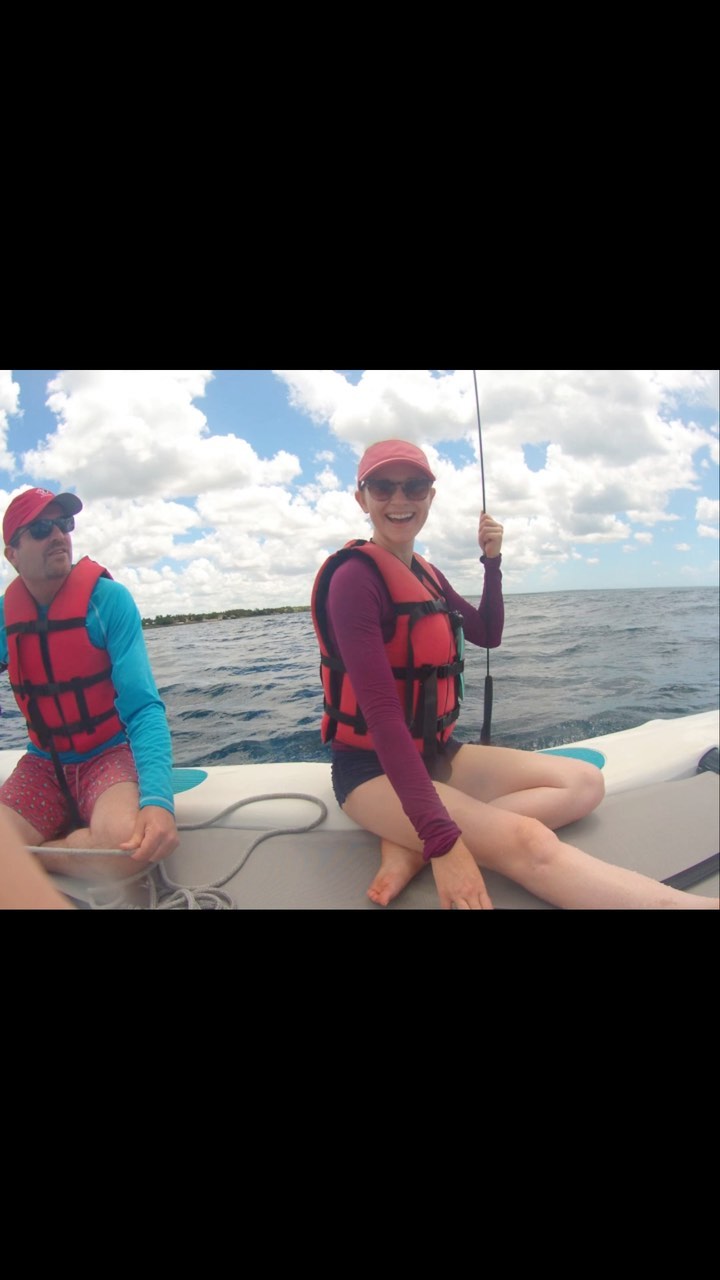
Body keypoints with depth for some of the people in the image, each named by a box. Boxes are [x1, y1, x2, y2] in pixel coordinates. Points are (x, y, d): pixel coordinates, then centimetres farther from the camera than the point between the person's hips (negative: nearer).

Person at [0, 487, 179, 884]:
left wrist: (158, 798, -37)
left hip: (110, 755, -2)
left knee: (128, 843, -32)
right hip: (42, 763, 3)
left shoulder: (108, 599, -14)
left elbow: (143, 707, -21)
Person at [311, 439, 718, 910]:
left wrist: (493, 560, 2)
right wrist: (442, 840, -33)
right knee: (529, 841, -31)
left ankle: (411, 848, -16)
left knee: (585, 782, -3)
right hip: (374, 768, -9)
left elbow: (489, 635, 19)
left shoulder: (426, 574, 10)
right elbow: (380, 710, -27)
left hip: (435, 753, 9)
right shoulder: (355, 577, -17)